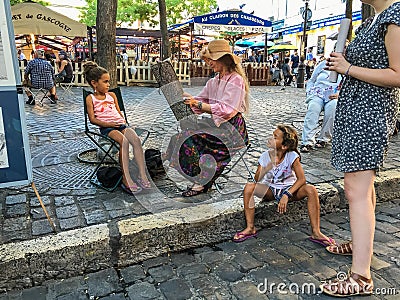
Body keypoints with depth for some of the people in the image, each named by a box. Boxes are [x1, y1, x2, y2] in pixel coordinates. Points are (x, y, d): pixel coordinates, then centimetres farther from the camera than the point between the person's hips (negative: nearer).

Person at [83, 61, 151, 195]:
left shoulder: (112, 95, 23)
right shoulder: (90, 98, 7)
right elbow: (92, 119, -2)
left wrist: (123, 121, 4)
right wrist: (108, 124, -13)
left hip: (120, 124, 5)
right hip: (106, 128, -5)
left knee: (136, 139, -26)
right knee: (124, 141, -34)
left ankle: (142, 175, -26)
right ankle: (126, 179, -31)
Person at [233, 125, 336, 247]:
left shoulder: (292, 156, -17)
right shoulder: (265, 156, -12)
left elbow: (301, 179, -22)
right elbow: (257, 180, -16)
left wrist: (287, 195, -33)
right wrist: (267, 168, -37)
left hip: (289, 188, -1)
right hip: (270, 189, 1)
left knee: (311, 190, -28)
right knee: (249, 187, -25)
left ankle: (316, 233, -20)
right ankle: (250, 228, -16)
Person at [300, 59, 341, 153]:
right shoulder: (323, 64, 21)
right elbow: (311, 81, 24)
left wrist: (339, 94, -12)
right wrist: (309, 94, 7)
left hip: (334, 97, -1)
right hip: (318, 94, 1)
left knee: (332, 108, -37)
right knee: (313, 108, -34)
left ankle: (323, 139, -25)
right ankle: (307, 141, -41)